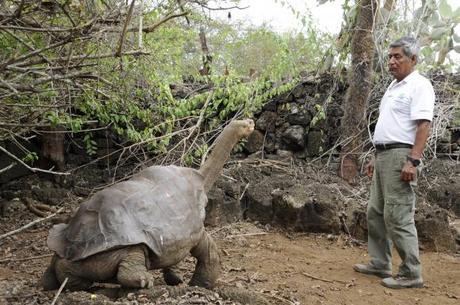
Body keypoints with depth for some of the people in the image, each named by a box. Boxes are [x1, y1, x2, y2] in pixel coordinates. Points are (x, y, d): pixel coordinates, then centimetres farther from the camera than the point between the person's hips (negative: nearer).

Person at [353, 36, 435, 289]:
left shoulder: (419, 86, -9)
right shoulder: (393, 87, 20)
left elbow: (423, 125, -18)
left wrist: (412, 161, -27)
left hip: (400, 156, -10)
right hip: (384, 155, 10)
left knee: (398, 216, -9)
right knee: (376, 212, 13)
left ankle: (411, 273, 0)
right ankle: (379, 264, 22)